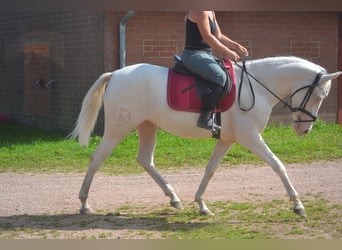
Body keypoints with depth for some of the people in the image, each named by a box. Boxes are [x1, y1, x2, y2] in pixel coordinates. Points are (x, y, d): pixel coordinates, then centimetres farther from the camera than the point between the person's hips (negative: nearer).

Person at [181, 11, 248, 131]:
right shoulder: (199, 11, -14)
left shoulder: (211, 13, 18)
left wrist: (236, 46, 7)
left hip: (206, 54, 11)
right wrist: (227, 52, -17)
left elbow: (219, 36, 21)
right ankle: (205, 118, -32)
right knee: (219, 76, -30)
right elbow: (207, 36, -20)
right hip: (193, 54, -11)